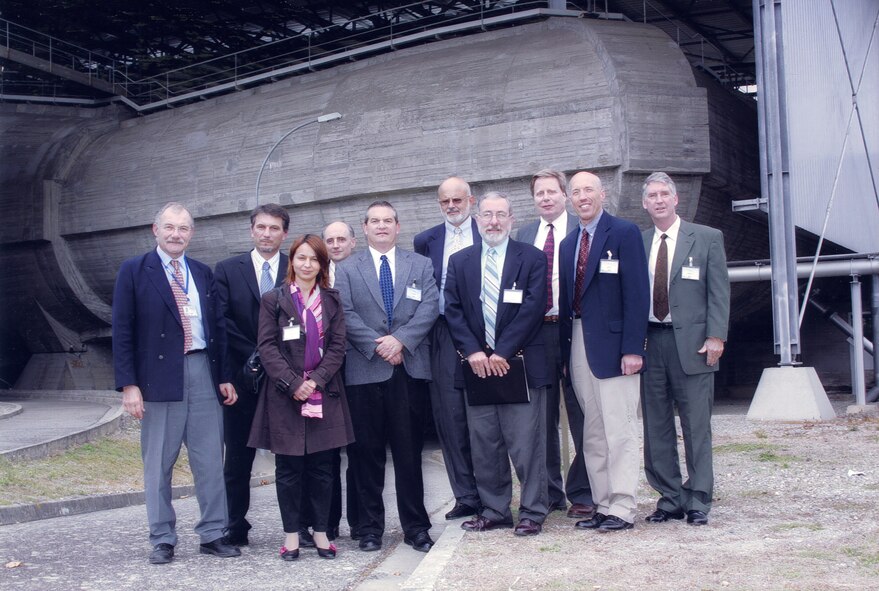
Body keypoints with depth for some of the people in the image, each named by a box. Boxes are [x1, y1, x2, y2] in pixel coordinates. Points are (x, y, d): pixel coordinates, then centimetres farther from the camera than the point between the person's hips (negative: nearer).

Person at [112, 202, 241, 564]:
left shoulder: (203, 273, 14)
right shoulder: (134, 272, 1)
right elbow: (122, 331, -3)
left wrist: (224, 376, 9)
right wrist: (128, 384, -10)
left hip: (203, 371, 4)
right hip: (159, 375, -3)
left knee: (211, 460, 6)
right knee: (158, 463, 4)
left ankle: (213, 535, 16)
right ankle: (162, 539, 15)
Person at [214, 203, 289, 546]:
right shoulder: (227, 270, 6)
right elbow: (222, 321, -2)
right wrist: (254, 354, -11)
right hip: (243, 377, 0)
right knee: (238, 458, 6)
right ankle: (235, 530, 15)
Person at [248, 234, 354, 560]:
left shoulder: (331, 301, 10)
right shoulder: (273, 300, 3)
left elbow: (337, 346, 4)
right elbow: (267, 347, -3)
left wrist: (316, 381, -10)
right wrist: (294, 383, -13)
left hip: (323, 394, 2)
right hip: (285, 396, -2)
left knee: (321, 467, 4)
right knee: (288, 468, 2)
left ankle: (321, 531, 14)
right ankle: (291, 534, 10)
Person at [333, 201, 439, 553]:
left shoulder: (420, 265, 13)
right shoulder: (346, 269, 10)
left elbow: (429, 308, 1)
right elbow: (346, 315, -1)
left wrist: (400, 339, -13)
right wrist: (377, 346, -12)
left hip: (409, 367, 0)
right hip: (364, 370, 0)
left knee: (409, 451, 3)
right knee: (366, 452, 3)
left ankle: (415, 527, 12)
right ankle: (370, 527, 13)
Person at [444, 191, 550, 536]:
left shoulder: (532, 258, 2)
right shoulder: (459, 262, 11)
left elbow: (532, 307, -7)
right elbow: (453, 310, 5)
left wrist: (503, 352, -13)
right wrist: (473, 352, -8)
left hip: (520, 363, -3)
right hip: (477, 364, 3)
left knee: (526, 442, -1)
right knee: (484, 444, 8)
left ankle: (532, 512, 10)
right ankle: (494, 510, 18)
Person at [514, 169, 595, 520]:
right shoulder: (524, 235, 13)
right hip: (536, 333, 4)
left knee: (582, 418, 0)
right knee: (542, 419, 10)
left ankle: (582, 494, 10)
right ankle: (549, 492, 20)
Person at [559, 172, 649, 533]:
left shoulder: (625, 233, -4)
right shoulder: (569, 243, 17)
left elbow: (636, 293, -10)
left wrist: (632, 348, -16)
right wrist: (565, 349, 9)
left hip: (613, 345, -7)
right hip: (578, 344, 7)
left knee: (619, 431, -4)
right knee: (592, 434, 10)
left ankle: (622, 509, 2)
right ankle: (603, 505, 17)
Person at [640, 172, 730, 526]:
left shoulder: (707, 238, 4)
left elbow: (719, 292, 0)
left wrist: (716, 336, -10)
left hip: (692, 343, -3)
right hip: (649, 342, 3)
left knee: (697, 427, 1)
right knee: (656, 427, 6)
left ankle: (698, 501, 10)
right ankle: (670, 498, 17)